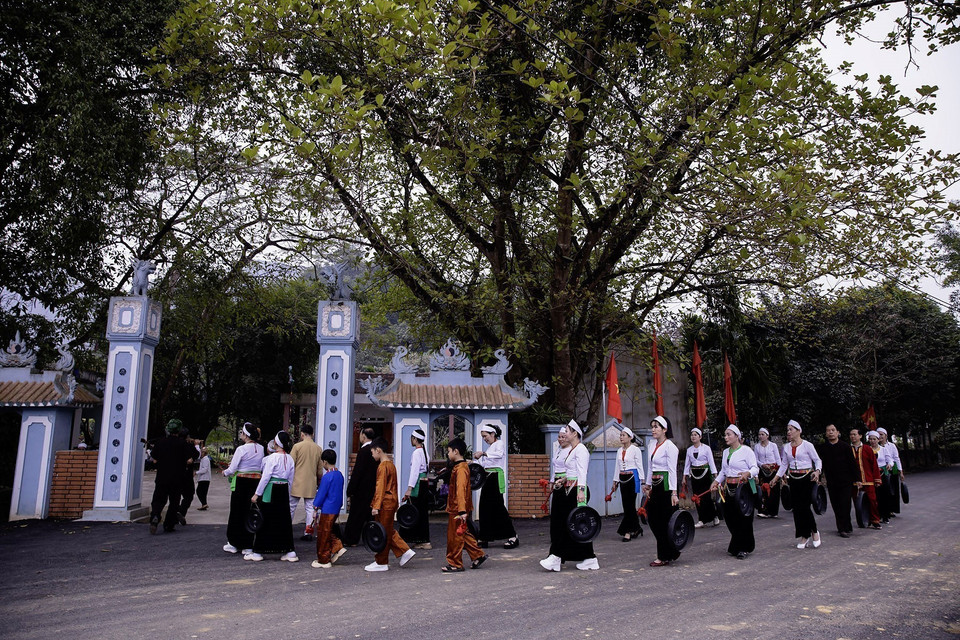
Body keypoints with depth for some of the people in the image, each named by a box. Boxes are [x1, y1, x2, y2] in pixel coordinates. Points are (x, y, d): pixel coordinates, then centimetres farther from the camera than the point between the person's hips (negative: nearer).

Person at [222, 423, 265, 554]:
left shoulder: (241, 449, -13)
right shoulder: (261, 448, 3)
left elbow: (232, 469, -10)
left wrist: (225, 473, 11)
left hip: (242, 481, -5)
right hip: (256, 481, 5)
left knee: (237, 512, 9)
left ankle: (233, 543, 18)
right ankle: (248, 546, 12)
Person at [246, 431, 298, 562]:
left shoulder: (273, 457, -13)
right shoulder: (290, 459, 6)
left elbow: (265, 477, -13)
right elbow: (291, 479, 11)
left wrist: (257, 494, -6)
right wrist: (287, 494, 20)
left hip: (270, 490, -6)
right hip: (284, 490, 6)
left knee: (265, 521, 4)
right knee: (284, 520, 10)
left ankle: (258, 552, 12)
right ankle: (289, 551, 11)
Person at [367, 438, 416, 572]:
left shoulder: (382, 466, -15)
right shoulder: (391, 465, 14)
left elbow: (381, 488, -19)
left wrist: (376, 506, -19)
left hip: (385, 504, -9)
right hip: (392, 501, 9)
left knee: (383, 533, 0)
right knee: (388, 532, 16)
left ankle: (381, 563, 9)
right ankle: (405, 551, 14)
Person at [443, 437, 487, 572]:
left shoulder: (460, 469, -19)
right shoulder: (461, 466, 14)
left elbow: (460, 490, -28)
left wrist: (462, 511, -34)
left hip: (456, 510, -10)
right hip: (455, 509, 10)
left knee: (454, 536, 0)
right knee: (463, 534, 17)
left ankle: (455, 564, 10)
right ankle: (478, 556, 22)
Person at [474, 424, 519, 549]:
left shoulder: (499, 443, -3)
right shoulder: (489, 447, 24)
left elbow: (499, 454, -27)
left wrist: (483, 453, -33)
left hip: (496, 477, -9)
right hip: (487, 478, 9)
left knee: (498, 507, -12)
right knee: (485, 507, 6)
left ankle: (513, 537, -8)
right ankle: (484, 538, 11)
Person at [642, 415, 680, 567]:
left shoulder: (669, 446, -11)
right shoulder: (653, 446, 14)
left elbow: (672, 470, -16)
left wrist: (674, 493, -19)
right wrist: (648, 484, 18)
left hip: (666, 486, -9)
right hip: (656, 486, 9)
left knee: (663, 521, -2)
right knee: (652, 518, 9)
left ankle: (665, 557, 10)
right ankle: (671, 552, 23)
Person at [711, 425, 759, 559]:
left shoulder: (746, 450, -6)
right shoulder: (725, 452, 15)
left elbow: (755, 468, -11)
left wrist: (748, 473, -30)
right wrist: (716, 482, 10)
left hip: (743, 487, -7)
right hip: (729, 488, 7)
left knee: (743, 519, -4)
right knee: (729, 517, 6)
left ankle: (744, 549, 9)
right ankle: (736, 547, 22)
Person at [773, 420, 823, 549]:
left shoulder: (807, 445, -4)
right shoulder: (786, 447, 9)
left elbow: (818, 460, -1)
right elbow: (784, 464, 15)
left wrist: (817, 471, -19)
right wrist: (776, 478, 9)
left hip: (806, 478, -5)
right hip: (793, 479, 5)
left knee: (805, 506, -10)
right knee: (797, 508, 3)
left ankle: (814, 531, 13)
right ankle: (804, 536, 13)